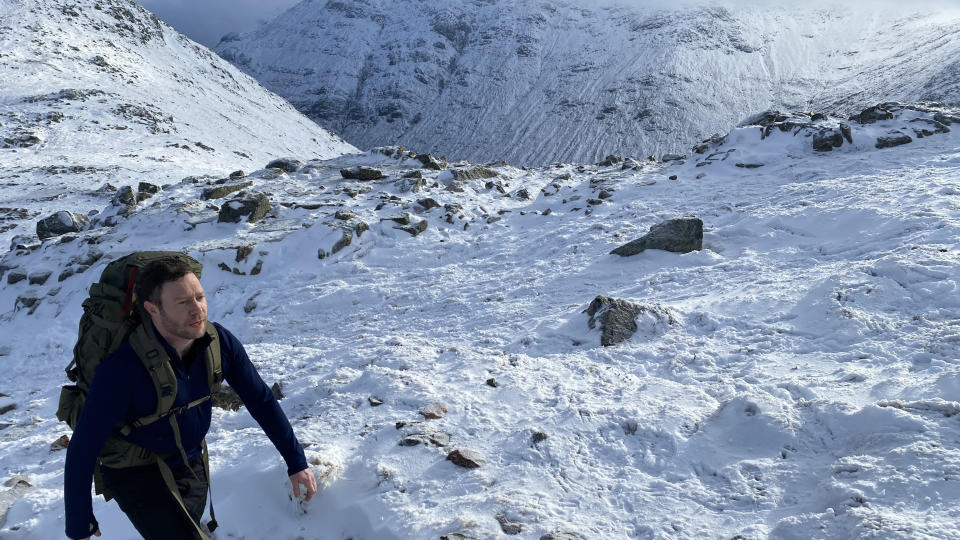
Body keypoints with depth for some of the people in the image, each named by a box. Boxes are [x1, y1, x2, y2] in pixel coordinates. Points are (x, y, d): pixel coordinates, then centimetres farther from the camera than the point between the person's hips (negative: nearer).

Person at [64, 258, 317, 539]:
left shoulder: (220, 342, -17)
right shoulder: (121, 370, -31)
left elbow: (261, 399, -6)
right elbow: (82, 450, -21)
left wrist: (296, 462, -3)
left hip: (193, 464, 6)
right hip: (139, 476, -5)